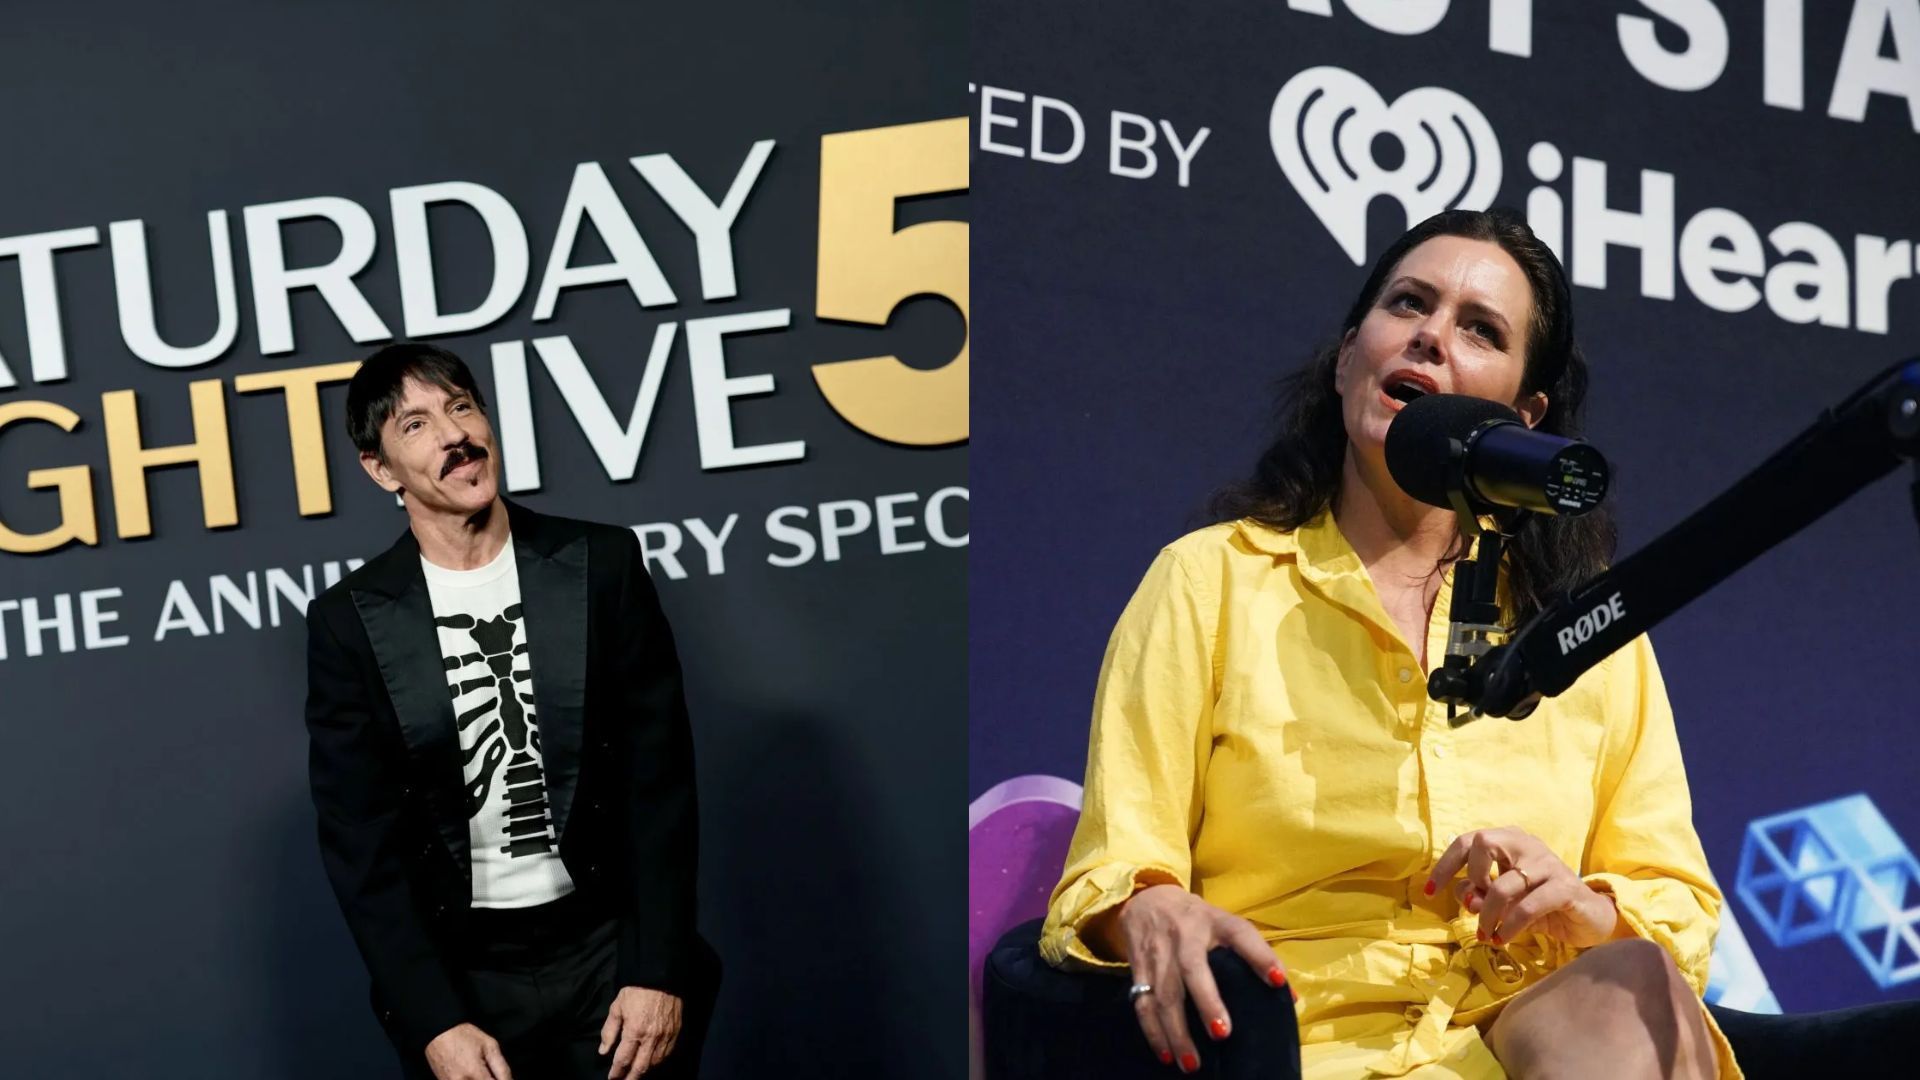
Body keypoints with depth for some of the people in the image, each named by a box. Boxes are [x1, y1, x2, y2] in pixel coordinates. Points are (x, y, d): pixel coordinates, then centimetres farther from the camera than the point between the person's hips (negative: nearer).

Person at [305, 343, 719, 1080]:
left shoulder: (600, 565, -3)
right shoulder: (350, 621, -4)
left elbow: (659, 781, -4)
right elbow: (359, 838, -5)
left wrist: (659, 971, -9)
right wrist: (433, 1021, -11)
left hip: (611, 950, 0)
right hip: (460, 973, 0)